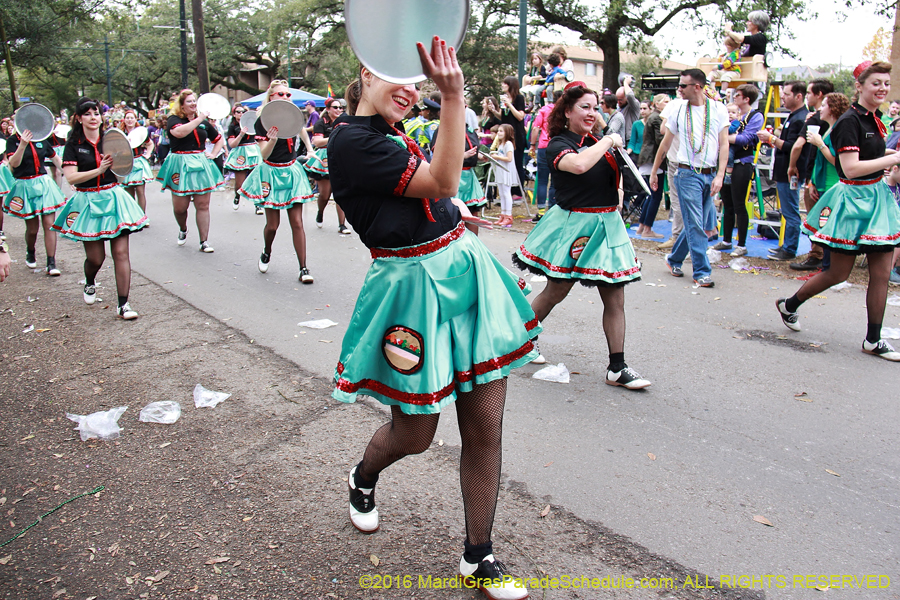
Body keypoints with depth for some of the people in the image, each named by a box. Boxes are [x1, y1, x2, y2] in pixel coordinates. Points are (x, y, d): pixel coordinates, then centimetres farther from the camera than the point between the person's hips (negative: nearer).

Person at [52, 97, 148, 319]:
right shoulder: (74, 145, 0)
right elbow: (71, 177, -10)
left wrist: (115, 162, -12)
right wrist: (99, 170, -18)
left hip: (113, 198, 1)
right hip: (88, 202, -1)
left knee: (121, 252, -7)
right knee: (95, 258, 2)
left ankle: (123, 304, -4)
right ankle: (90, 283, 38)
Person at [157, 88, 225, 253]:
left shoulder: (204, 122, 12)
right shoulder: (173, 119, -1)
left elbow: (219, 139, 25)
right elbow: (180, 132, -25)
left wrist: (213, 153, 8)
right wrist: (199, 119, -18)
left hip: (201, 164, 3)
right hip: (181, 165, -3)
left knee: (203, 205, 0)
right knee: (179, 207, 1)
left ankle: (204, 241, 6)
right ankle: (183, 229, 33)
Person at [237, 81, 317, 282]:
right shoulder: (263, 121, -10)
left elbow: (302, 129, 27)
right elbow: (264, 154, -18)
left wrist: (309, 148, 18)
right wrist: (272, 139, -35)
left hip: (292, 171, 3)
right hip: (272, 173, -3)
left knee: (297, 222, -4)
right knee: (272, 224, 1)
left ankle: (303, 268, -2)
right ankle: (266, 252, 34)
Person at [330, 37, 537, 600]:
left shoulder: (393, 135, 14)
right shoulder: (353, 140, -13)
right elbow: (441, 181, -19)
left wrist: (452, 205, 12)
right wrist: (453, 94, -21)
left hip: (466, 270, 8)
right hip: (417, 285, -8)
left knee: (486, 428, 8)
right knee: (415, 435, 10)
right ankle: (363, 479, 47)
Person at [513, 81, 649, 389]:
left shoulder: (597, 141, 14)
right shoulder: (558, 144, -7)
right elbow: (578, 164, -30)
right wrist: (608, 141, -18)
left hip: (606, 225, 6)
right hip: (573, 223, -6)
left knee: (615, 299, 2)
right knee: (555, 292, 6)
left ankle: (617, 368, 9)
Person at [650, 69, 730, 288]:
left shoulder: (718, 109, 2)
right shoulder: (678, 109, 4)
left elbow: (724, 144, 1)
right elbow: (666, 143, 12)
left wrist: (720, 175, -9)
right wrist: (654, 172, 16)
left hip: (710, 175, 2)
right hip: (688, 173, -2)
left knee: (694, 223, 8)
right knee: (695, 225, -7)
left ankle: (674, 259, 26)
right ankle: (701, 272, -1)